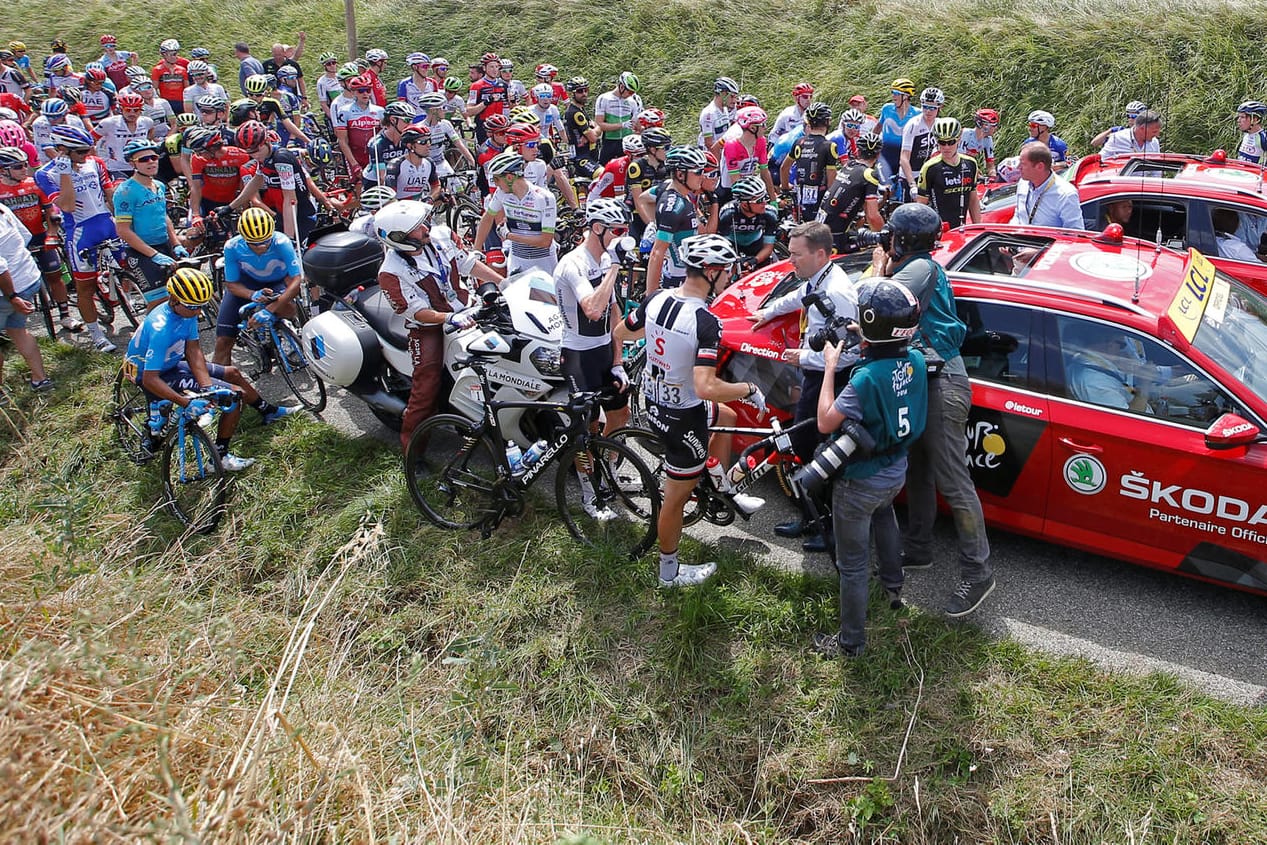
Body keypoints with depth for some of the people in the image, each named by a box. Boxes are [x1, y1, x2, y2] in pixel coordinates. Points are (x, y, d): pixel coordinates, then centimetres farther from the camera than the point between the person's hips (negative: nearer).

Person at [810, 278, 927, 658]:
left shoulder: (867, 378, -33)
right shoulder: (915, 360, -10)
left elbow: (825, 422, -25)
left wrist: (830, 367, -19)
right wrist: (867, 339, 5)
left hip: (859, 484, -8)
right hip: (896, 473, 8)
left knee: (853, 563, 8)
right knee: (884, 517, 39)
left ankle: (851, 641, 23)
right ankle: (894, 586, 57)